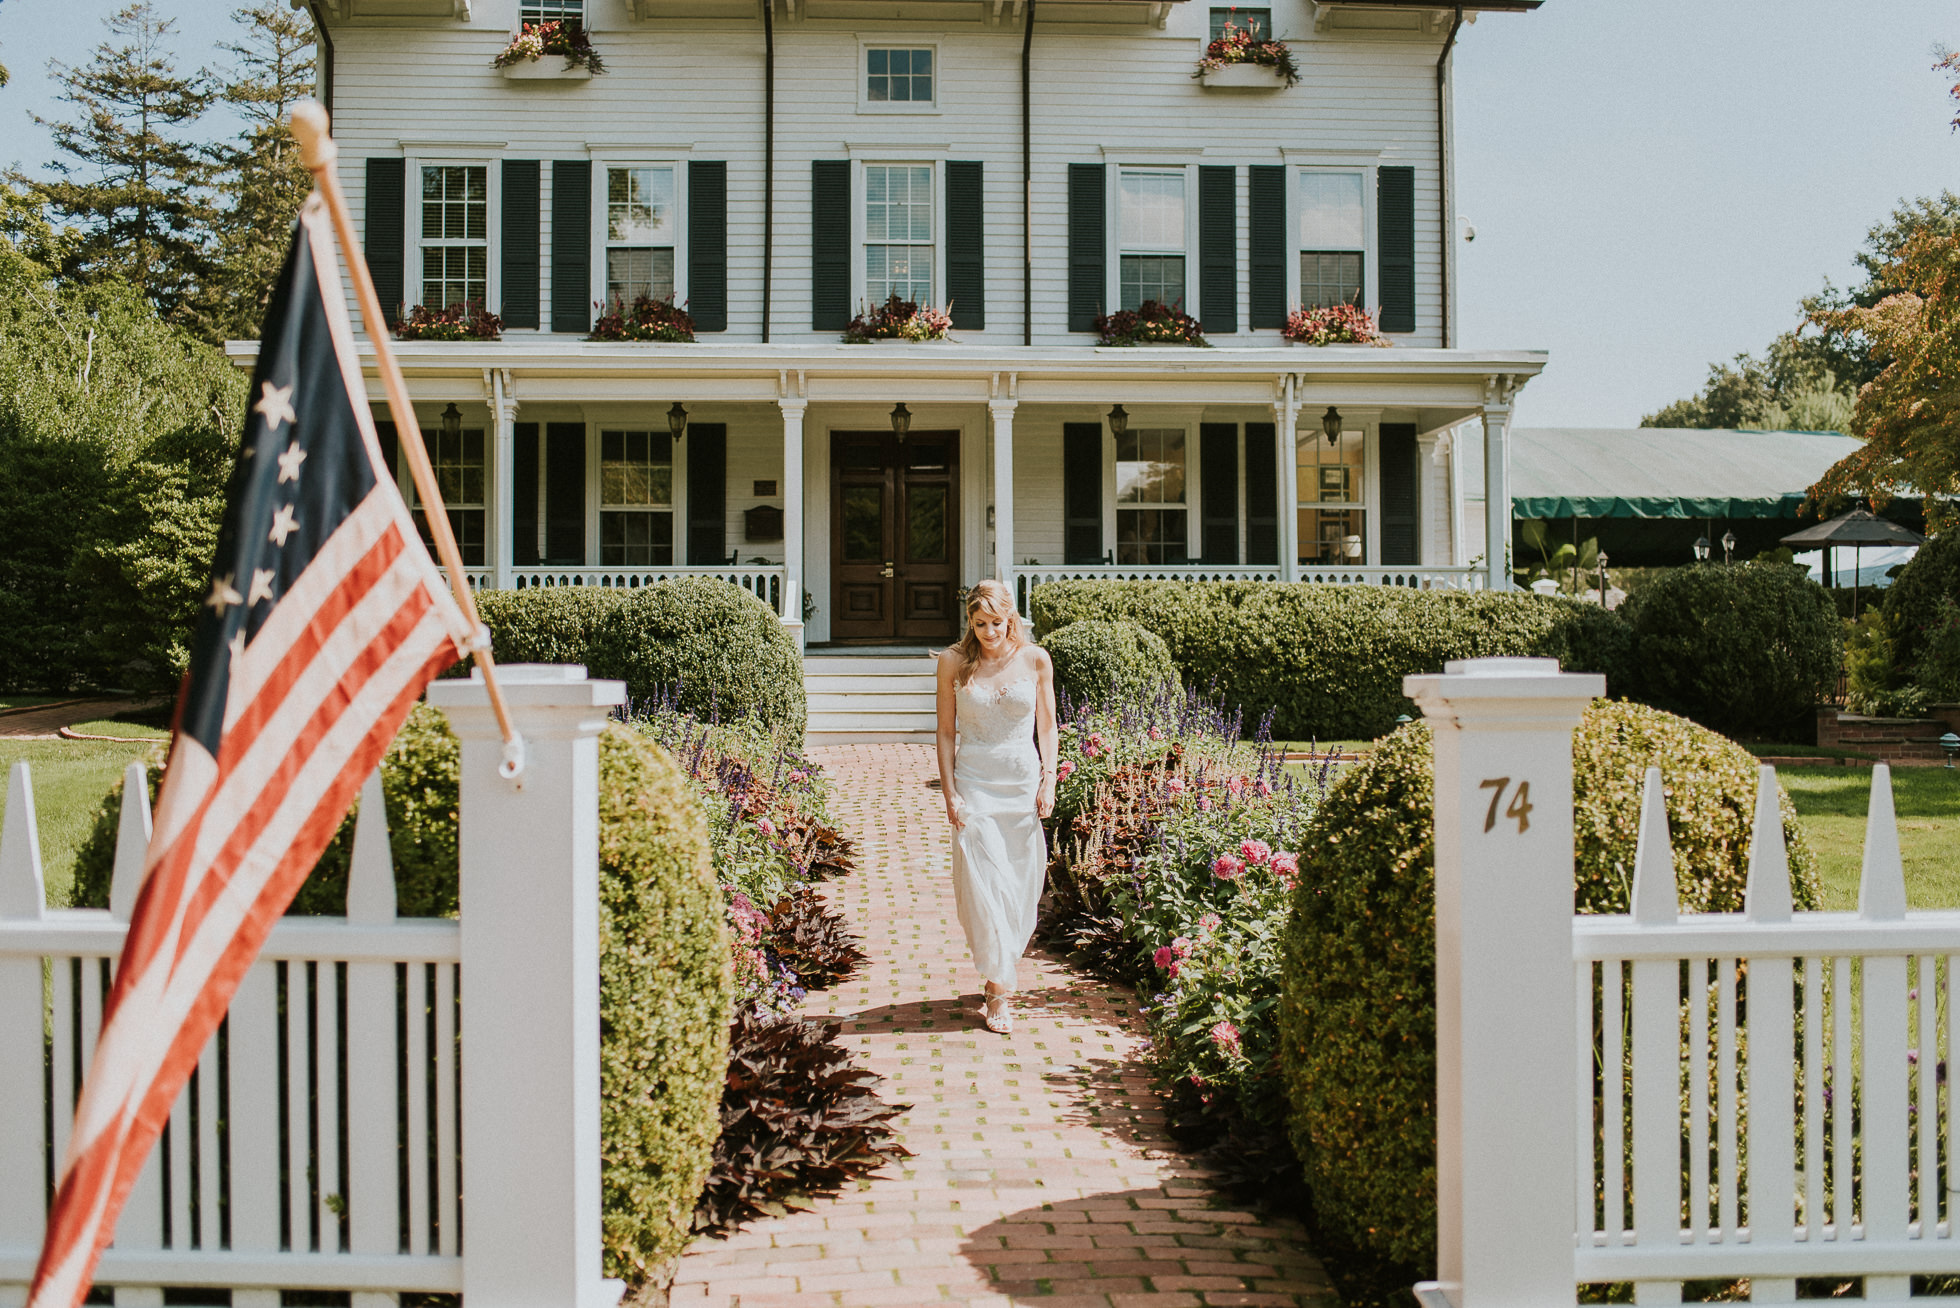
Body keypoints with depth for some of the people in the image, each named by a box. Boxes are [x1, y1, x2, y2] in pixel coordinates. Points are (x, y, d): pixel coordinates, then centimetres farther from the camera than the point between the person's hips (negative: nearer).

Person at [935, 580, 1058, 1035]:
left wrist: (1048, 782, -2)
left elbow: (1046, 726, 7)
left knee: (1022, 884, 4)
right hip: (975, 780, -2)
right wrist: (950, 793, -5)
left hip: (1024, 780, 2)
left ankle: (998, 974, 21)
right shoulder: (954, 662, -2)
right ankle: (999, 990, 1)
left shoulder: (1035, 659, 0)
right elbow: (946, 732, 2)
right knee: (984, 883, -7)